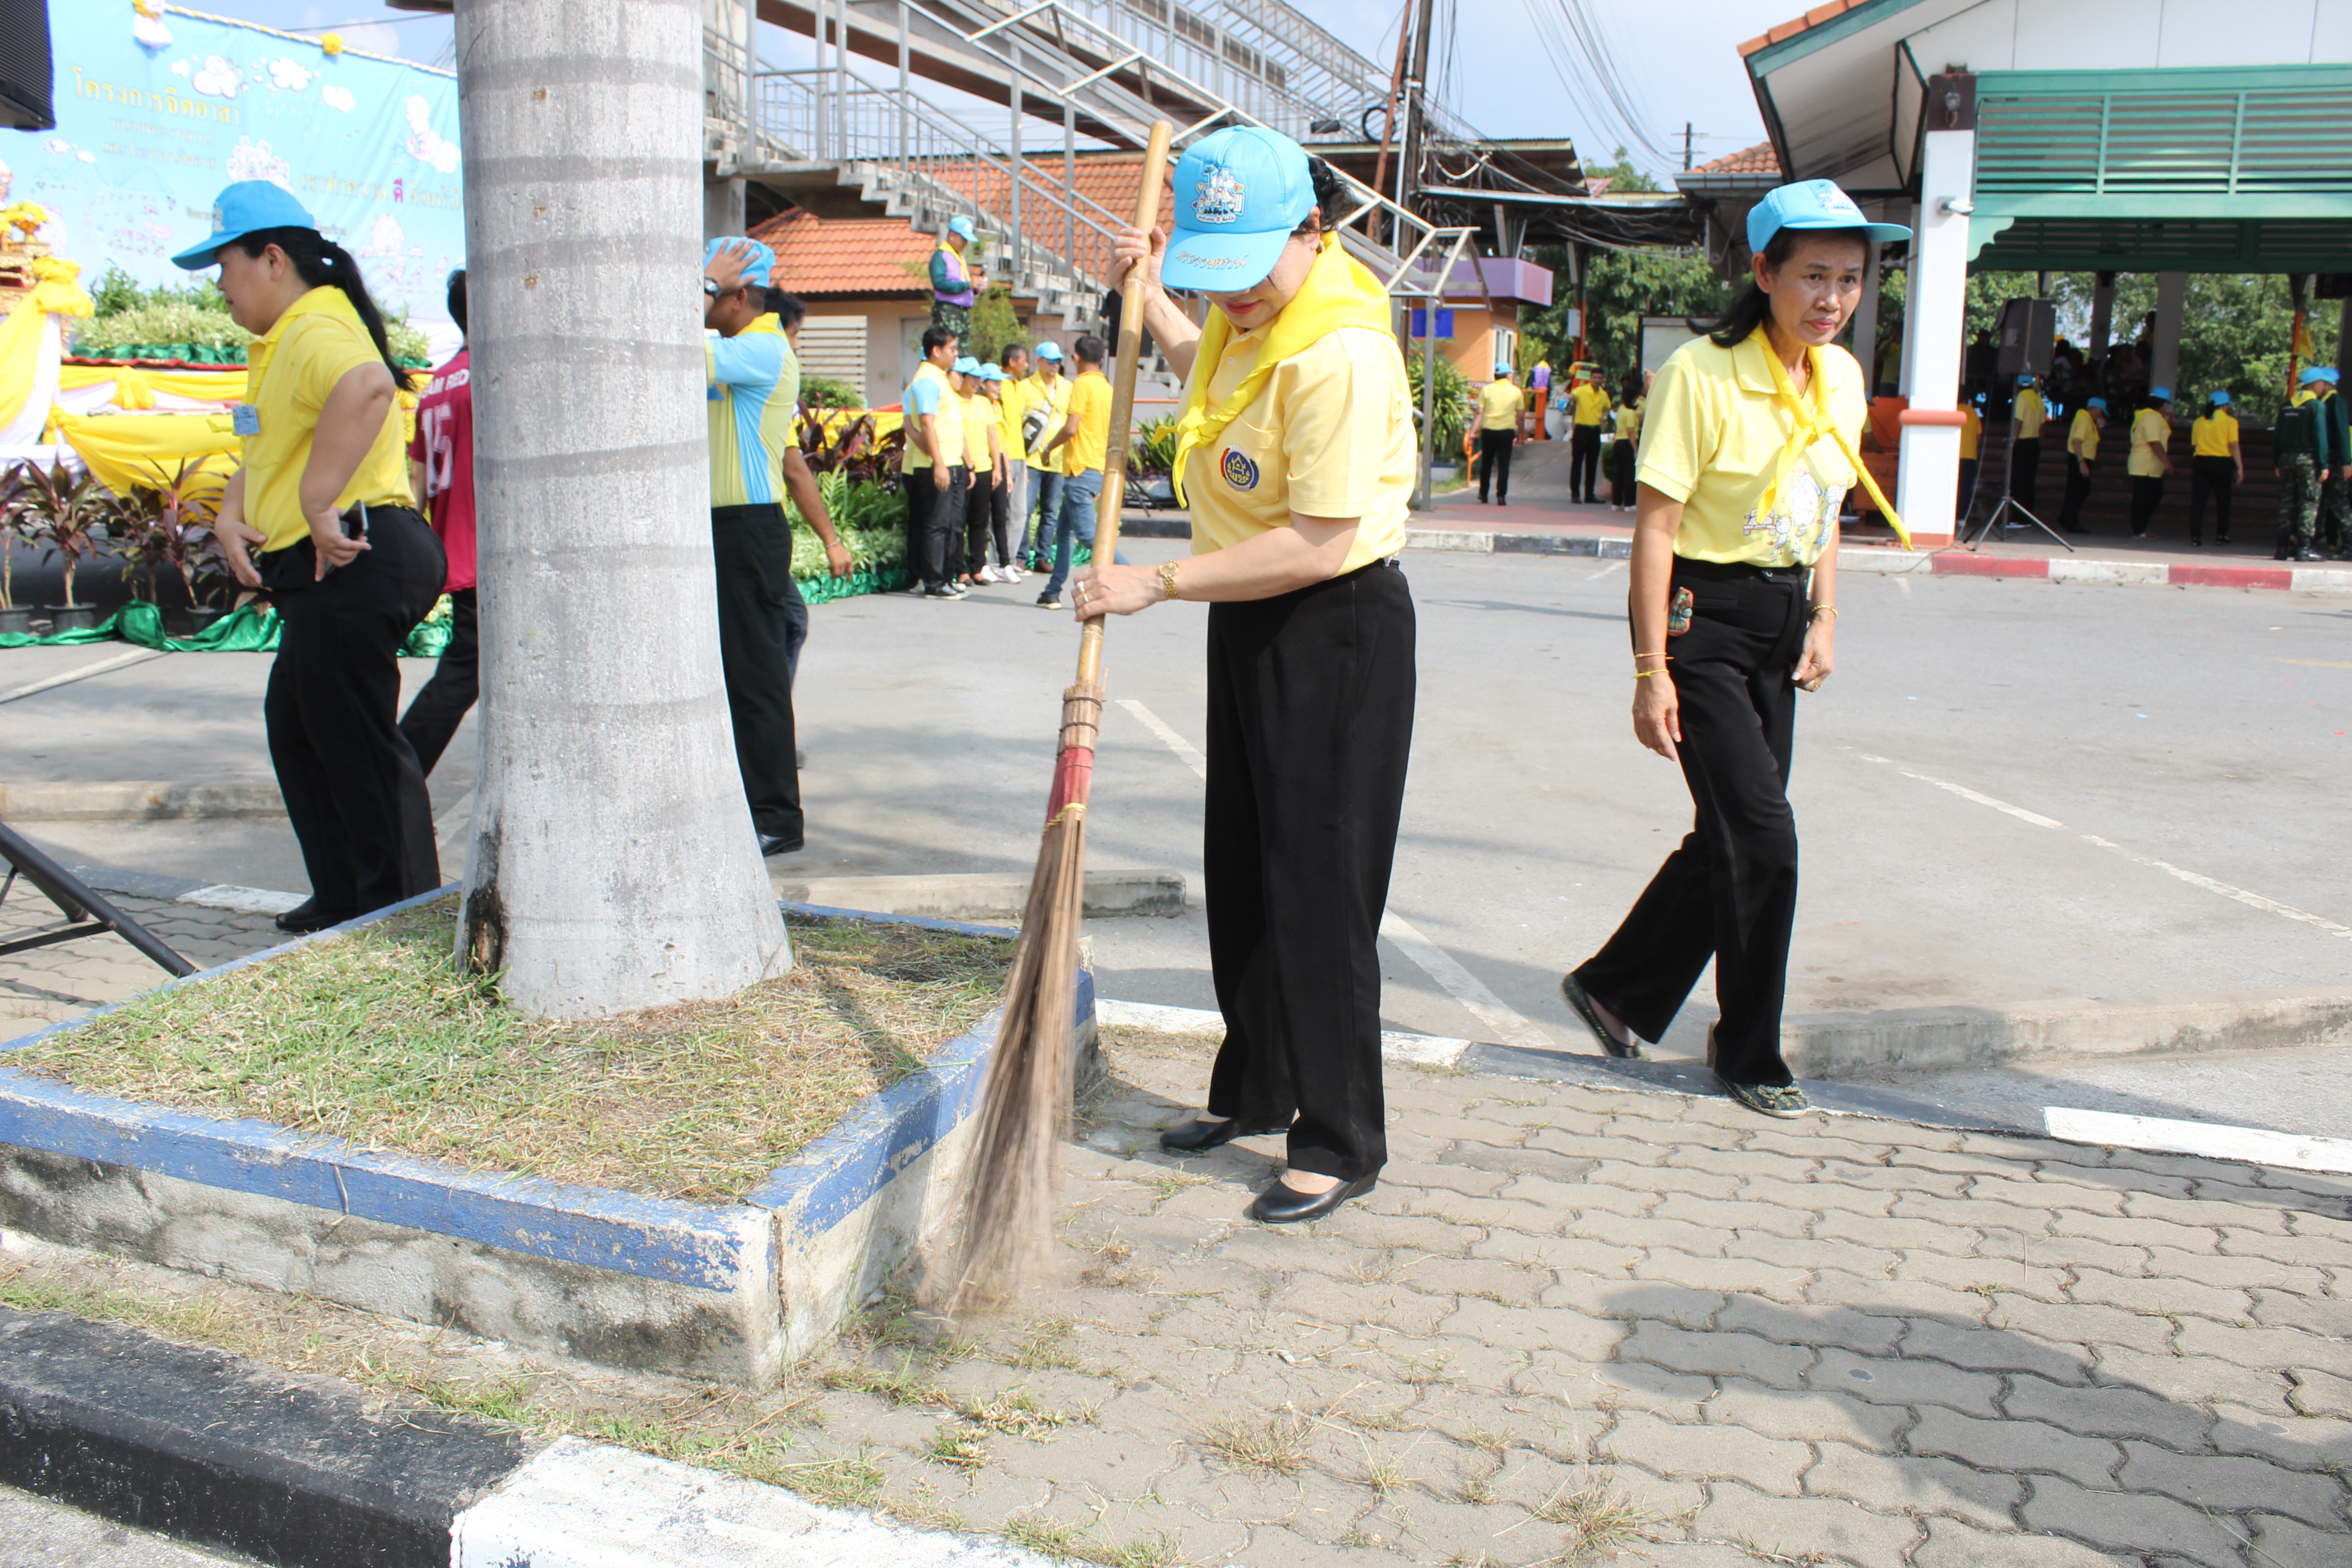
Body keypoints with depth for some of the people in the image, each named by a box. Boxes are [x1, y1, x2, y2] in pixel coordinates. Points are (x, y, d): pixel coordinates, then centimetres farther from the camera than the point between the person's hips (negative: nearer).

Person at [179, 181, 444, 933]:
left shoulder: (317, 330, -15)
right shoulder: (279, 342, 21)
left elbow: (367, 387, -39)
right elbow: (266, 445, 28)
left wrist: (319, 505, -36)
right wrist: (231, 518, 9)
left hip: (350, 561, -12)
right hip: (324, 570, 12)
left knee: (357, 743, -6)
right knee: (295, 728, 21)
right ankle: (345, 896, 29)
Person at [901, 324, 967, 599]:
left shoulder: (939, 378, 19)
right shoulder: (927, 380, -12)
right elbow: (927, 424, -19)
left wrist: (966, 466, 18)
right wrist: (938, 463, -24)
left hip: (949, 465, 10)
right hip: (935, 466, -10)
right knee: (937, 524, -8)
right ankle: (934, 583, -5)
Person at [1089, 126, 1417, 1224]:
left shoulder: (1340, 353, -25)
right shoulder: (1250, 309, 4)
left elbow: (1320, 546, -28)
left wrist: (1158, 583, -24)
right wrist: (1152, 301, 18)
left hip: (1337, 629, -9)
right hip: (1249, 618, 10)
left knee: (1317, 885, -3)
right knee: (1241, 868, 17)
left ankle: (1340, 1144, 10)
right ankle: (1254, 1088, 34)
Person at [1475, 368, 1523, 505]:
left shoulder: (1487, 389, 0)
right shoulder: (1516, 391, 1)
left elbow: (1480, 412, -3)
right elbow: (1520, 415, 5)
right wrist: (1519, 434, 15)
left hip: (1489, 430, 1)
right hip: (1507, 431, -1)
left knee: (1486, 463, 13)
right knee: (1503, 465, 1)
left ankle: (1483, 495, 20)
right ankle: (1501, 496, -6)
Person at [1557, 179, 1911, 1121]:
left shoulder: (1842, 377, 7)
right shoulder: (1701, 375, -16)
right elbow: (1656, 527, -16)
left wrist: (1823, 619, 8)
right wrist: (1651, 668, -18)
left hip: (1781, 619, 8)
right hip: (1701, 618, -8)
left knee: (1734, 836, 10)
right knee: (1762, 837, -9)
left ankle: (1614, 990, 28)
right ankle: (1750, 1052, 9)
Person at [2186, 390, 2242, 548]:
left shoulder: (2199, 422, 8)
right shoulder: (2230, 421, -3)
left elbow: (2194, 445, 9)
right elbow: (2234, 446, -7)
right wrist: (2240, 468, -5)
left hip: (2201, 462, 2)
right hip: (2222, 463, -2)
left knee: (2198, 499, 1)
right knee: (2223, 500, 11)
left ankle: (2195, 536, -5)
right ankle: (2221, 535, 14)